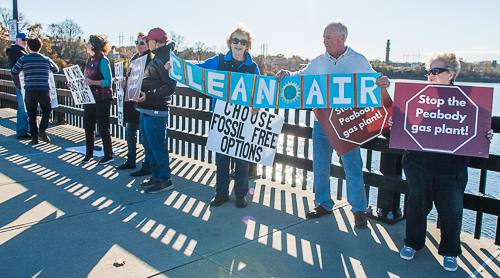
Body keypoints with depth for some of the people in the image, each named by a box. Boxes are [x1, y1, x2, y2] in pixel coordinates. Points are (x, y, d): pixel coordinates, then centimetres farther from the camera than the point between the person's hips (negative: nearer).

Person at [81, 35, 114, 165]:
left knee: (103, 127, 0)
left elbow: (108, 81, -18)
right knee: (88, 126, 10)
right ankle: (89, 154, 21)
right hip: (90, 98, 8)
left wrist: (92, 82, -27)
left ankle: (108, 155, 11)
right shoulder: (90, 60, 14)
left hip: (102, 99, -8)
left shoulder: (102, 61, -11)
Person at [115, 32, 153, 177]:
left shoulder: (150, 59, -9)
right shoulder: (134, 58, 16)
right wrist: (125, 82, 3)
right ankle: (131, 161, 31)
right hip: (131, 100, 9)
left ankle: (147, 167, 6)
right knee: (129, 131, 16)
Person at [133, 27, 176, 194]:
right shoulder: (157, 58, 17)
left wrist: (148, 95, -27)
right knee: (148, 145, 17)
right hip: (146, 110, 11)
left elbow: (170, 87, -22)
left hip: (155, 112, -11)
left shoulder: (165, 59, -14)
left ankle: (165, 180, 8)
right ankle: (156, 176, 29)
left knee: (157, 146, -3)